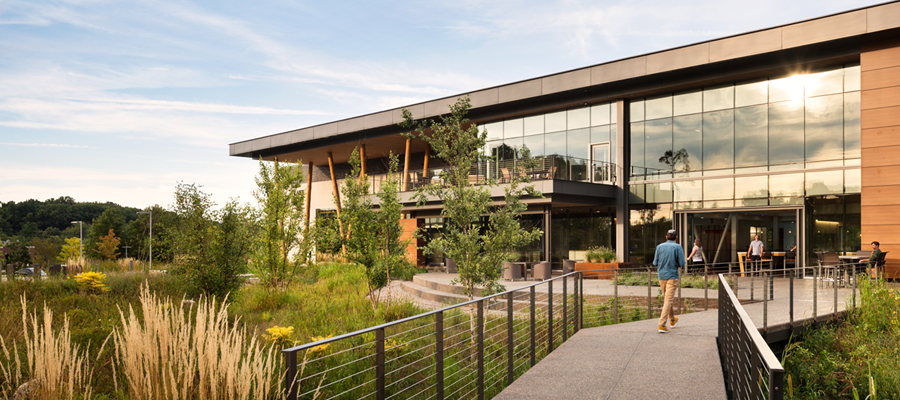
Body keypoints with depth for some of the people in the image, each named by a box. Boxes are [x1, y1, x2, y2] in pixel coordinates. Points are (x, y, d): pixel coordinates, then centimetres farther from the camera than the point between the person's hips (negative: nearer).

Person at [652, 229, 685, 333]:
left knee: (667, 299, 20)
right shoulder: (678, 247, -7)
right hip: (672, 276, -4)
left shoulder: (659, 246, 3)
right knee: (668, 300, -5)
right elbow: (682, 264, -9)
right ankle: (662, 325, -13)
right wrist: (685, 263, 15)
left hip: (661, 276, 4)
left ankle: (672, 320, 38)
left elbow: (655, 263, 3)